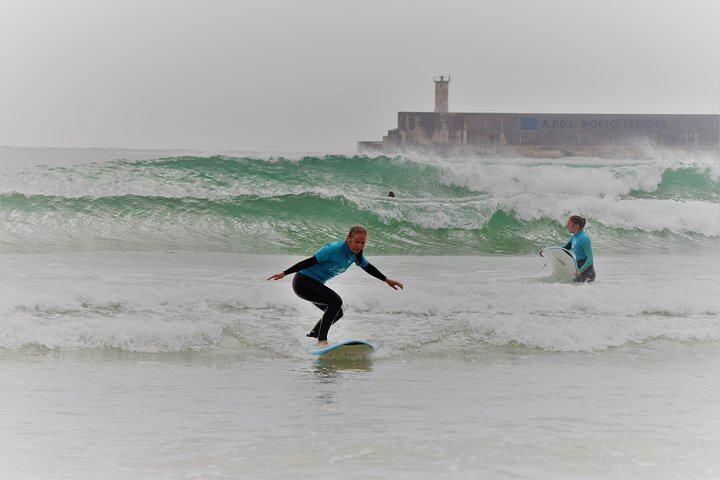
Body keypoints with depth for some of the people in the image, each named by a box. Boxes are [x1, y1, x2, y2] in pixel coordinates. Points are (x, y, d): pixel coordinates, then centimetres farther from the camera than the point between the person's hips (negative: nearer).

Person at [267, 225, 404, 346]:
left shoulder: (356, 254, -2)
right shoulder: (333, 250, -27)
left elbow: (368, 267, 16)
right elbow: (309, 262, -25)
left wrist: (387, 280, 24)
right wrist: (284, 273, -26)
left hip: (316, 284, 9)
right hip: (302, 282, -9)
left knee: (337, 313, 15)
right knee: (335, 301, -27)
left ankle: (311, 337, 32)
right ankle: (322, 340, -28)